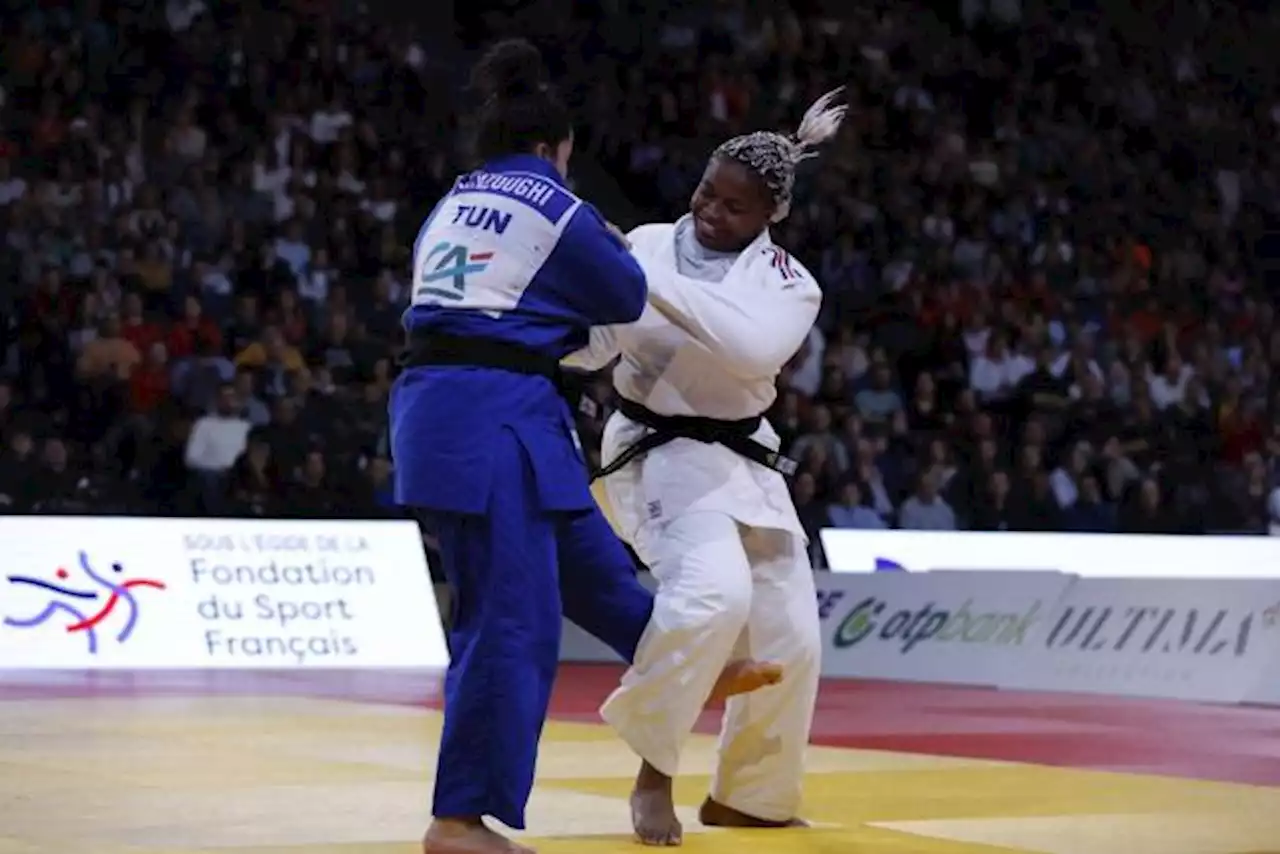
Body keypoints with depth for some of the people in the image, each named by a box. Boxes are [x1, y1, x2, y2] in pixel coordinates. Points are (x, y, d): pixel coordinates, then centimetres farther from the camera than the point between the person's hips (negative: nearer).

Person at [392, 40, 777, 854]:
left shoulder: (448, 209, 19)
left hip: (436, 411, 9)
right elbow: (625, 299, 7)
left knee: (585, 558, 23)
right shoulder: (557, 210, -4)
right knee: (509, 623, -5)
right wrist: (614, 248, 26)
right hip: (497, 420, -9)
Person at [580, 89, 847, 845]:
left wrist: (652, 283, -34)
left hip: (746, 460, 4)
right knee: (715, 590, -31)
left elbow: (753, 347, -29)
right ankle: (655, 769, -15)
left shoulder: (789, 284, -6)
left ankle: (746, 796, 31)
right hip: (661, 451, -4)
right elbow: (592, 347, 0)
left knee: (788, 639, 8)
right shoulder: (649, 243, -5)